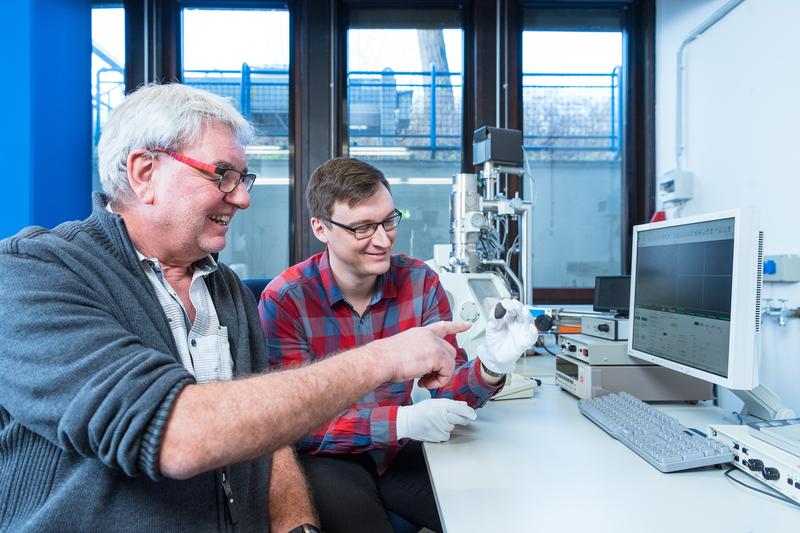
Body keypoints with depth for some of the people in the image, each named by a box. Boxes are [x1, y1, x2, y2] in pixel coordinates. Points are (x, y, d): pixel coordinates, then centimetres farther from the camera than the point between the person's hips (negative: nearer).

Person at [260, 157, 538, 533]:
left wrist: (490, 366, -27)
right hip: (326, 457, -3)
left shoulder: (421, 282, -6)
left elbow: (448, 387, -5)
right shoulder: (284, 300, -17)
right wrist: (401, 421, -29)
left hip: (398, 451, 3)